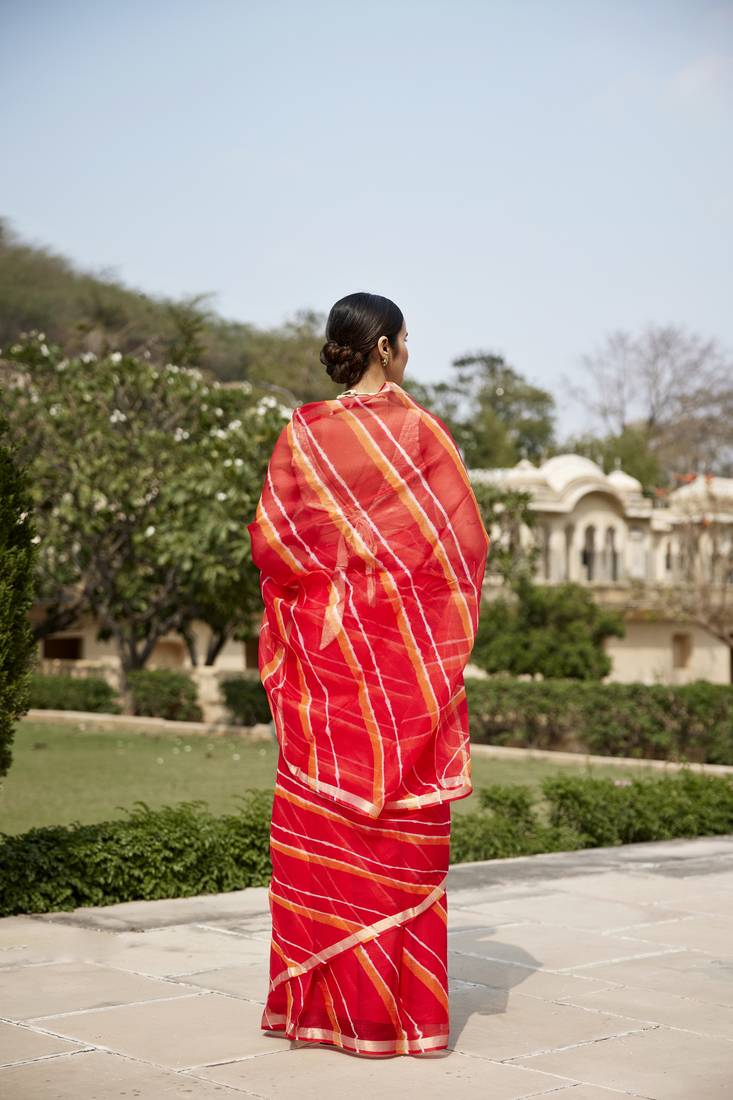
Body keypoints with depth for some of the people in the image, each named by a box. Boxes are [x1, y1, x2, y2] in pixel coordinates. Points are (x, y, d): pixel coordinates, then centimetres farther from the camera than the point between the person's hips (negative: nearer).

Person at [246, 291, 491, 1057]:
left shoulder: (302, 433, 0)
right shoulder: (421, 431, -5)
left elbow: (268, 538, -2)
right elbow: (465, 542, -5)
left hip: (323, 649, 2)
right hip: (405, 650, -2)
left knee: (320, 822, 7)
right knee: (403, 824, 4)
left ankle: (319, 1001, 12)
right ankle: (402, 1003, 9)